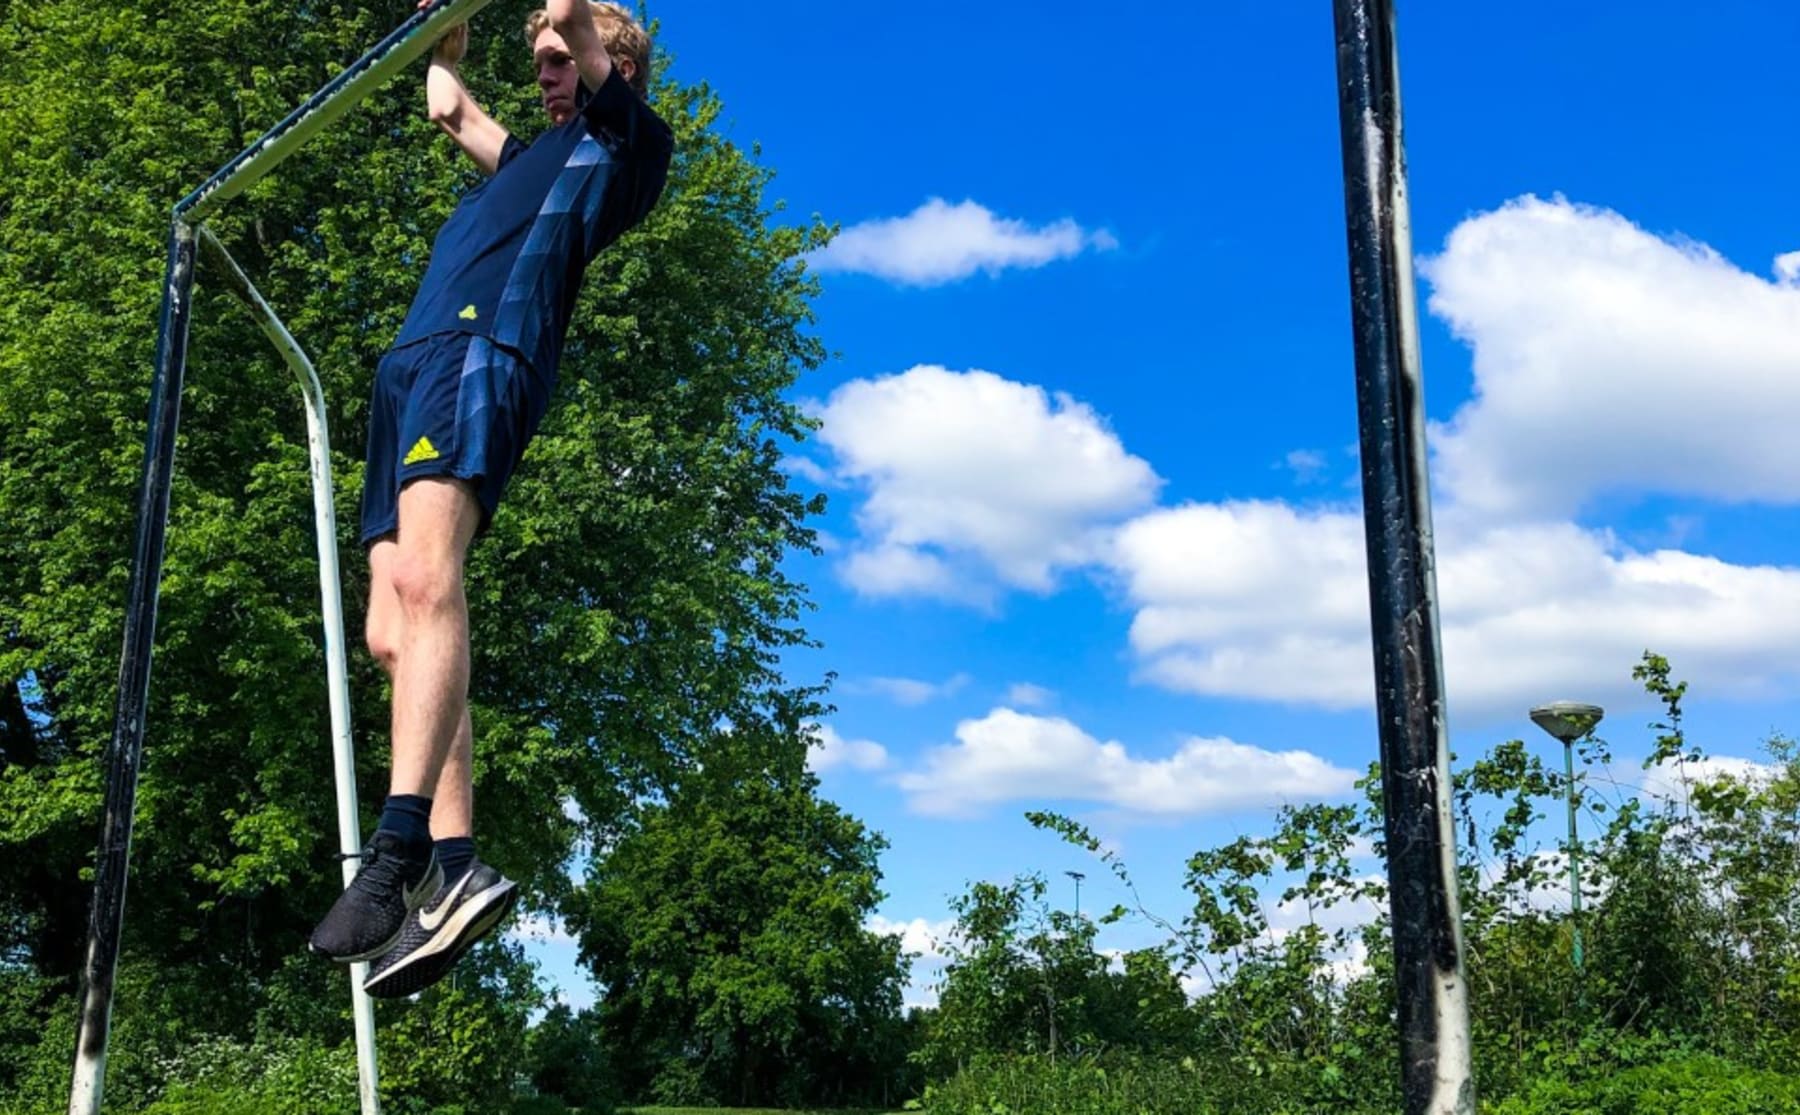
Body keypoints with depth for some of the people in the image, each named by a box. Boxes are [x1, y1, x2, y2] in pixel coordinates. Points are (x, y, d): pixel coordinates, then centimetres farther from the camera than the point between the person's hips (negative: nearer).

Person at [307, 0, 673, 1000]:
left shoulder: (627, 140, 17)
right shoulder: (534, 161, 39)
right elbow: (451, 109, 55)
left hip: (486, 348, -9)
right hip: (418, 362, 9)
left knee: (426, 576, -30)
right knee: (392, 635, -6)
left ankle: (400, 848, -43)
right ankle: (454, 867, -13)